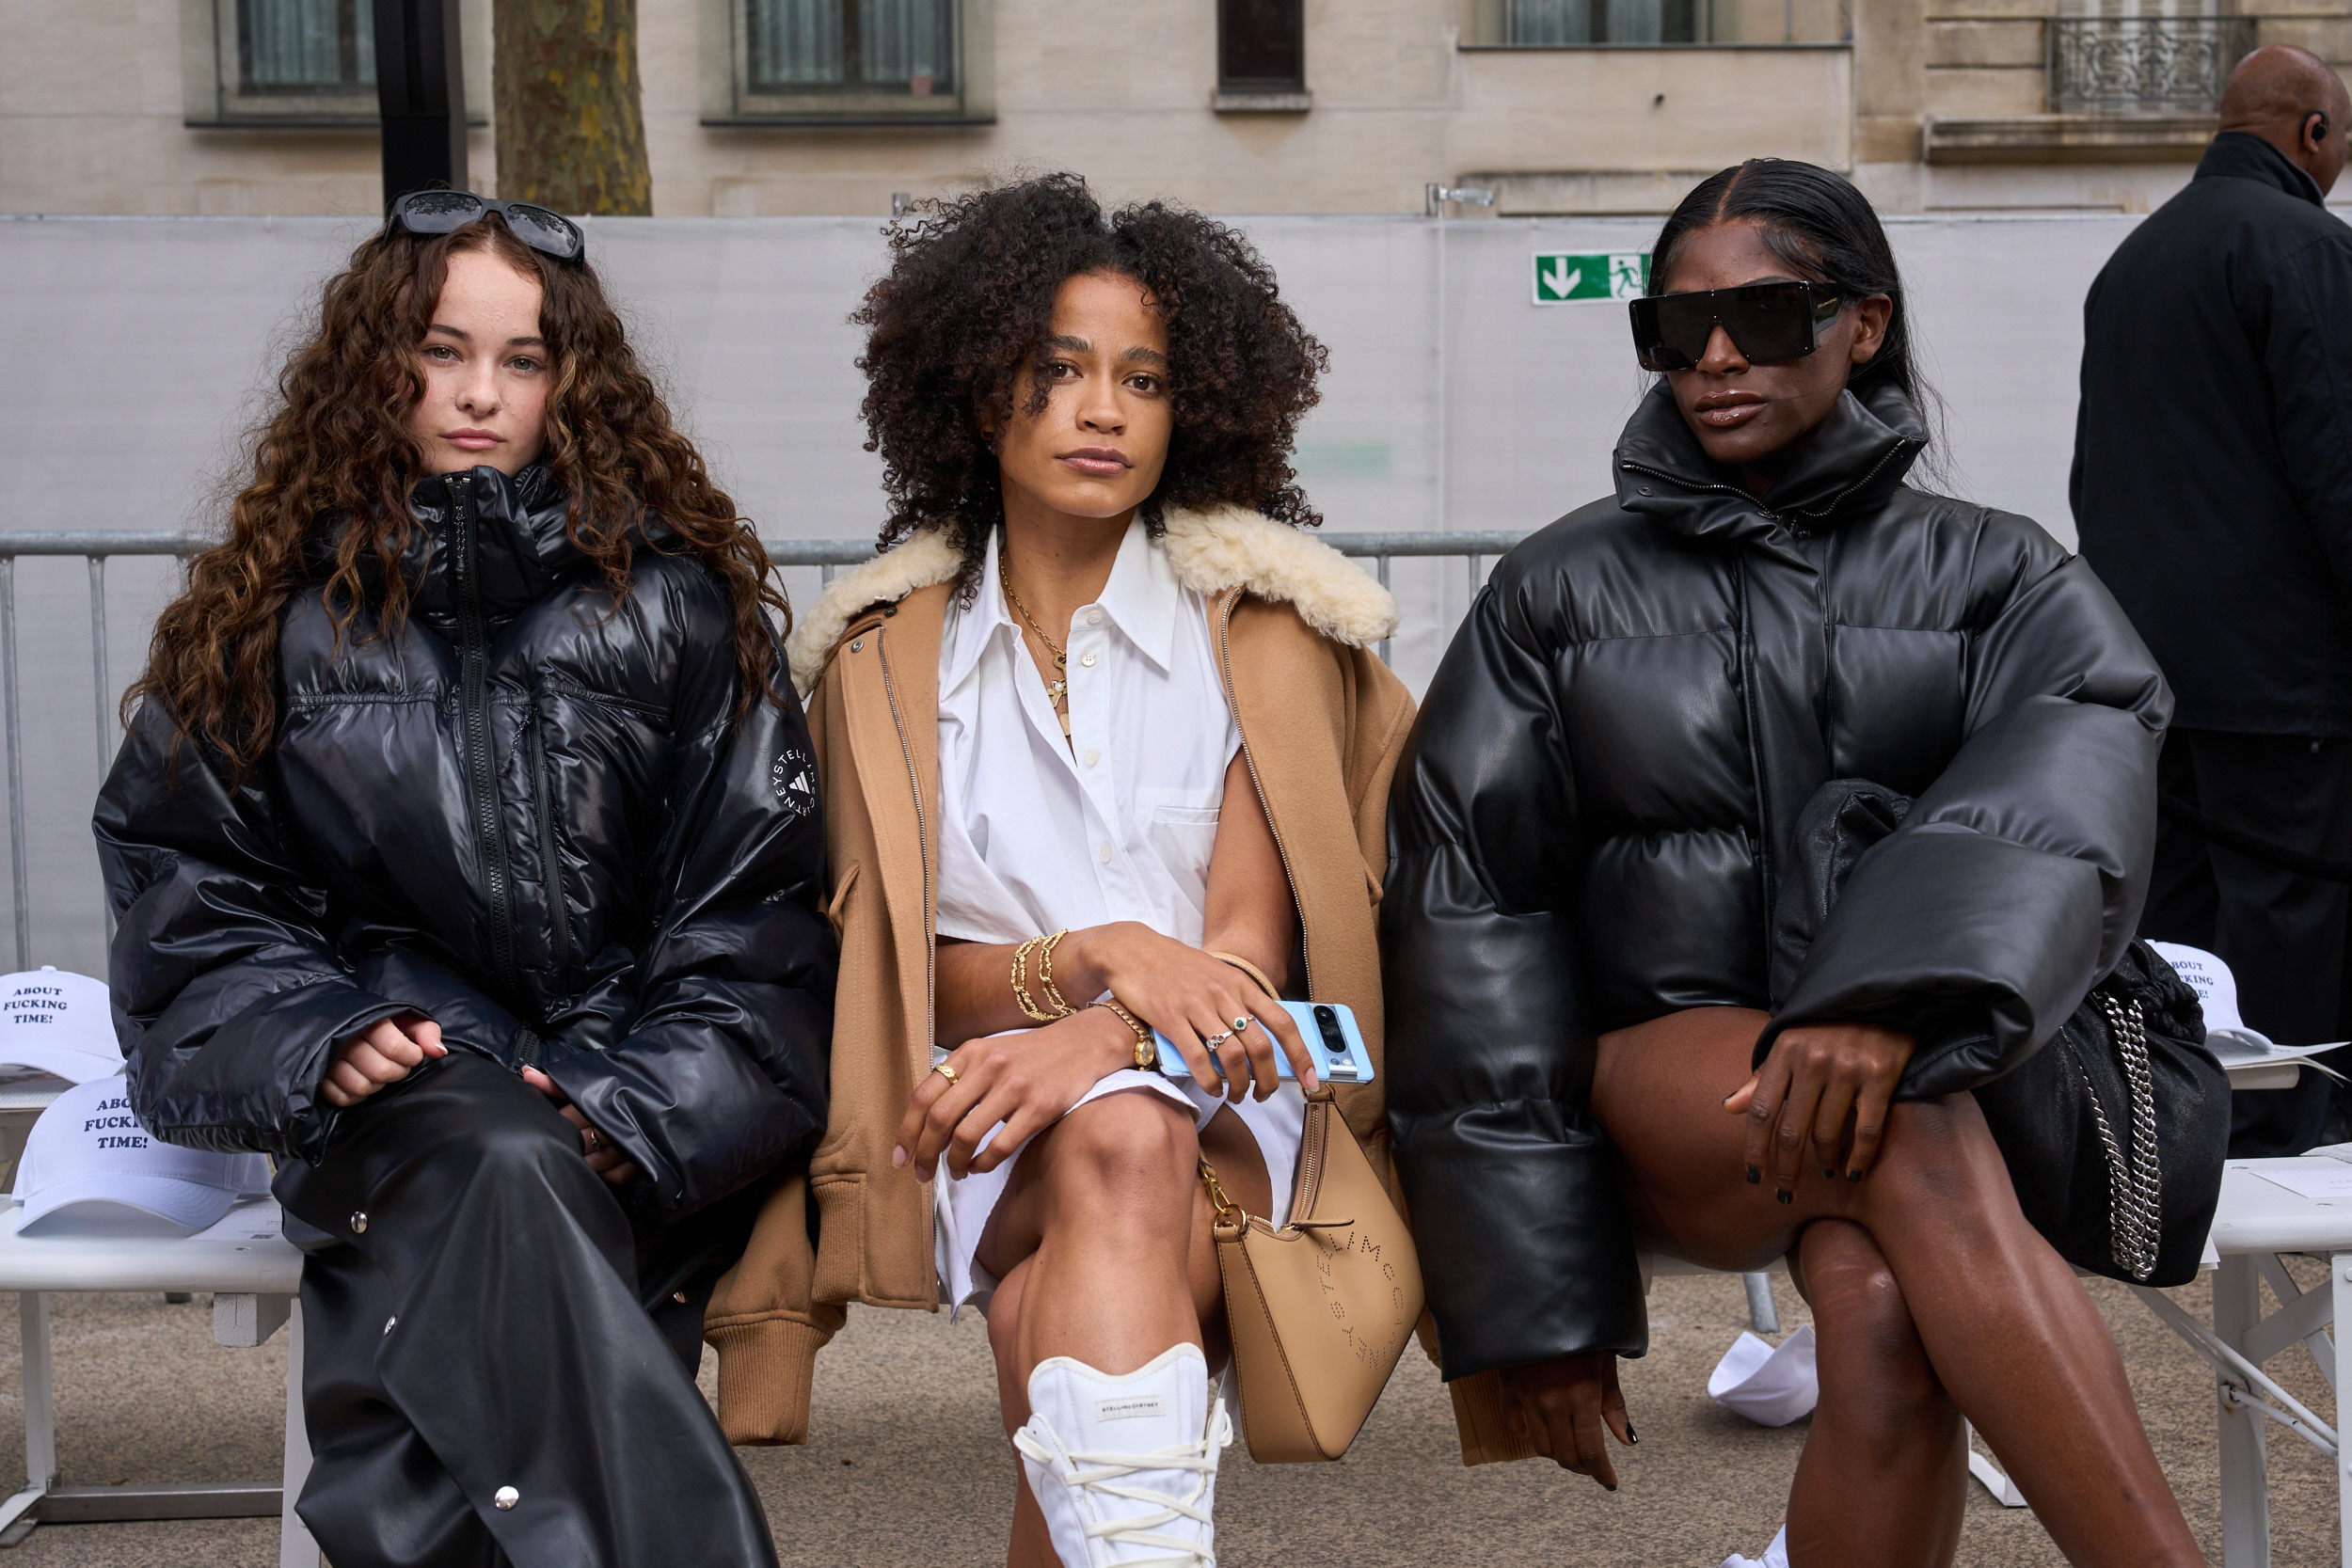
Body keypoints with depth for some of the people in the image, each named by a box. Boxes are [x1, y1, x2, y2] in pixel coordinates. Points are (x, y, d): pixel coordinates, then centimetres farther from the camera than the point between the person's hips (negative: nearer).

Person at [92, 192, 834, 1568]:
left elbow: (754, 905, 4)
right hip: (392, 1094, 1)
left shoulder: (675, 602, 8)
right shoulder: (276, 615, 12)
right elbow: (192, 888, 14)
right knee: (507, 1173, -34)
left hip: (645, 1129, 0)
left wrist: (637, 1104, -10)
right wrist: (317, 1042, -6)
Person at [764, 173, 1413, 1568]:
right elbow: (901, 972, 4)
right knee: (1116, 1147, -37)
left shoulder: (1252, 626, 7)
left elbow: (1252, 944, -3)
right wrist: (1097, 957, -17)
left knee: (1047, 1326, -35)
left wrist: (1098, 1041, -25)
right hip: (991, 1121, 0)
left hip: (1218, 1103, 0)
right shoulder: (888, 653, 10)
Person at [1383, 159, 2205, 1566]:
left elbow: (2068, 779, -15)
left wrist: (1894, 1002, -38)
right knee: (1916, 1150, -34)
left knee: (1883, 1307, -34)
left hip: (1929, 1067, 1)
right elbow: (1472, 912, 2)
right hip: (1652, 1069, -1)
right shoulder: (1567, 589, 8)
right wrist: (1532, 1299, -6)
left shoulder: (1991, 574, 8)